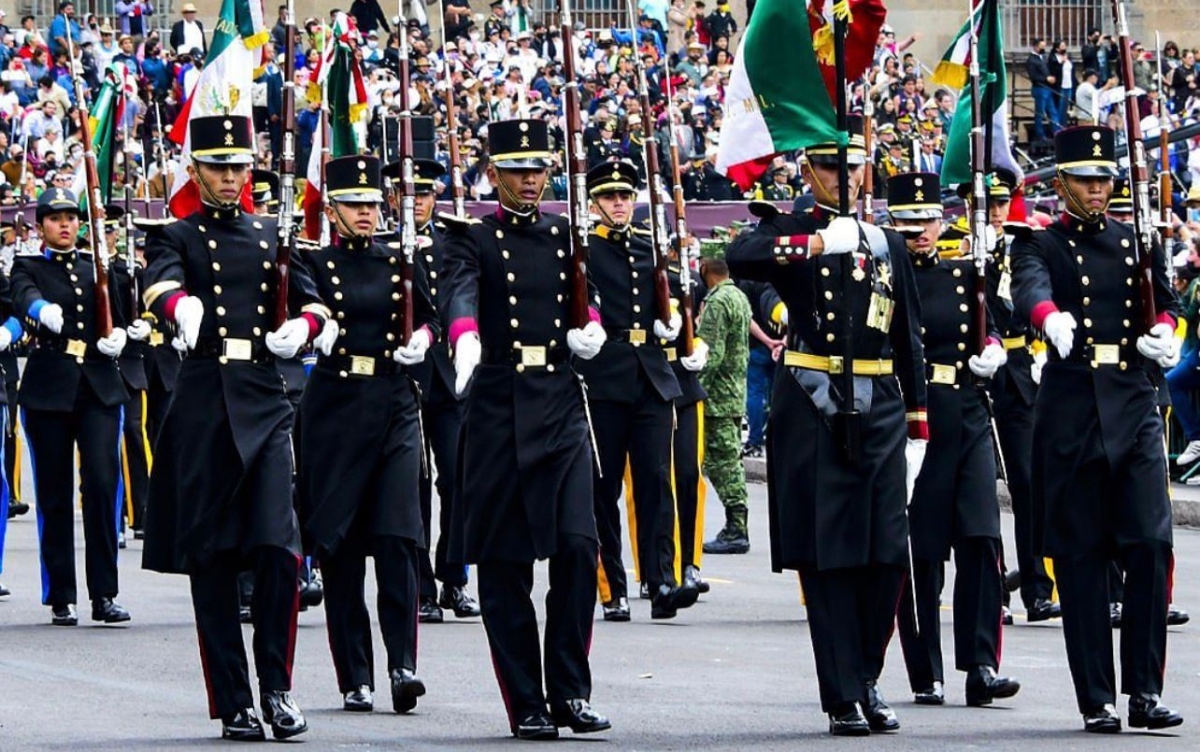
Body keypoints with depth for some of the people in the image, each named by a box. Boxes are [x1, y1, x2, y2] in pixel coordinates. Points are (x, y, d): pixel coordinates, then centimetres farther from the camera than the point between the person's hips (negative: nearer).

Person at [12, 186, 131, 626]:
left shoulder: (97, 269, 17)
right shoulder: (28, 269, 6)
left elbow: (119, 314, 13)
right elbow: (24, 298, -16)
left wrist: (118, 337, -11)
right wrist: (43, 310, -40)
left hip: (99, 389, 2)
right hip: (49, 391, -2)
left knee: (103, 482, -11)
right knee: (55, 494, 1)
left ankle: (104, 595, -8)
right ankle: (61, 599, 7)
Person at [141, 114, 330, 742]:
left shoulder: (271, 235, 16)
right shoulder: (178, 237, 3)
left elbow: (311, 298, 13)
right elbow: (158, 286, -18)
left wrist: (303, 325, -10)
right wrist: (182, 306, -41)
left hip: (265, 401, 2)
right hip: (203, 403, -2)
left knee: (279, 547, -12)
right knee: (212, 557, 1)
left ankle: (276, 688, -1)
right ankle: (232, 705, 6)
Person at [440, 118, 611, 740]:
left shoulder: (566, 235, 15)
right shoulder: (473, 238, 2)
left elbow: (585, 292, 4)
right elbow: (459, 290, -17)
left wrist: (590, 328, -20)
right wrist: (466, 341, -39)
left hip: (561, 408, 2)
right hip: (498, 408, -2)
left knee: (577, 544, -11)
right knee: (504, 562, 0)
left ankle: (570, 693, -4)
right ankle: (526, 705, 6)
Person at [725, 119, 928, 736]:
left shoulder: (888, 244, 14)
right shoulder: (789, 233, 3)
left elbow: (909, 343, 16)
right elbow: (739, 258, -20)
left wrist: (917, 425, 12)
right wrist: (820, 242, -25)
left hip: (880, 411, 3)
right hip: (812, 409, -3)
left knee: (886, 555, 0)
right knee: (828, 556, -4)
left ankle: (867, 680, 18)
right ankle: (844, 698, 0)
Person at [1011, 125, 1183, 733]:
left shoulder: (1137, 241, 15)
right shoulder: (1041, 245, 2)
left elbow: (1166, 300, 15)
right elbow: (1029, 287, -19)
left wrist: (1164, 331, -9)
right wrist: (1051, 318, -42)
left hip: (1134, 407, 3)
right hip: (1071, 413, -3)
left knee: (1151, 545, -8)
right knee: (1081, 557, 0)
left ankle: (1145, 690, -3)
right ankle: (1097, 700, 4)